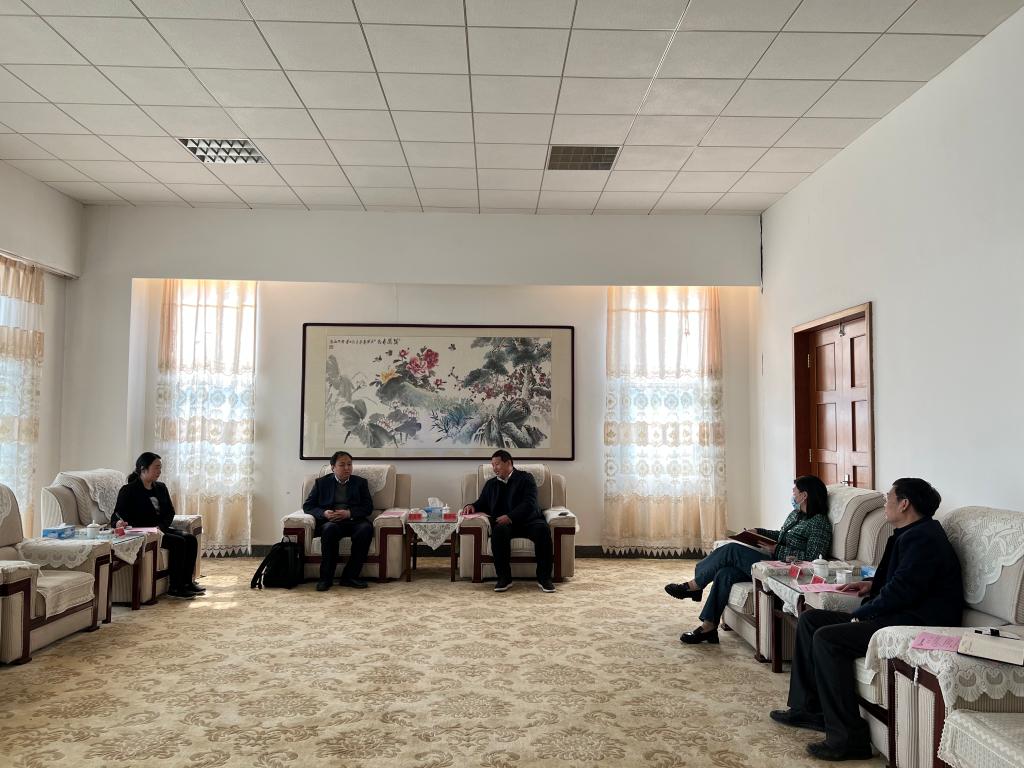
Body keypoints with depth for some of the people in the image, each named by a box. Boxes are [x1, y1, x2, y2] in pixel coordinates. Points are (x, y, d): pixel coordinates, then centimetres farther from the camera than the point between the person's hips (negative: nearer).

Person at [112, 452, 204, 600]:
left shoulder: (161, 488, 14)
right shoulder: (129, 490, -6)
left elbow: (170, 511, 9)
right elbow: (117, 516, -12)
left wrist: (161, 526, -10)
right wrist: (117, 523, -35)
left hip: (160, 530, 7)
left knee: (191, 539, -14)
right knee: (178, 542, -25)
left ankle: (187, 582, -5)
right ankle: (175, 588, -19)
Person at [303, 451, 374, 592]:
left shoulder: (360, 482, 17)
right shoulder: (322, 483, 17)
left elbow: (368, 507, 7)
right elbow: (307, 506, 11)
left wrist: (349, 513, -12)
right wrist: (324, 513, -10)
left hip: (353, 521, 1)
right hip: (329, 521, -1)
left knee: (366, 528, -33)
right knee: (330, 529, -37)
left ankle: (349, 576, -26)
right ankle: (325, 578, -27)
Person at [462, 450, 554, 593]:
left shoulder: (525, 478, 8)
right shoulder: (491, 484, 24)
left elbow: (529, 504, -6)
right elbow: (482, 504, 29)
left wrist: (510, 516, -20)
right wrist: (472, 506, 4)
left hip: (528, 520, -2)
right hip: (504, 523, 2)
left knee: (543, 529, -34)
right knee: (499, 531, -34)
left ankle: (544, 578, -25)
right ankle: (504, 578, -28)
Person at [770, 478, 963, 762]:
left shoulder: (922, 538, -17)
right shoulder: (911, 534, 17)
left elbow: (902, 590, -24)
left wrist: (860, 615, -14)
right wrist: (873, 585, 15)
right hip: (899, 613, 11)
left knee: (827, 638, -25)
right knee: (810, 619, 7)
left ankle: (849, 738, -18)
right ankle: (808, 709, 10)